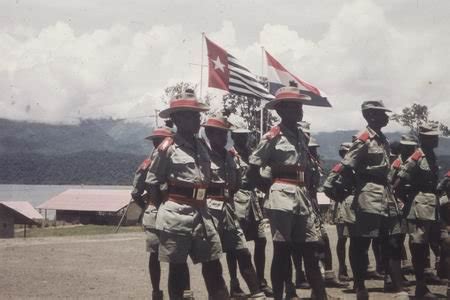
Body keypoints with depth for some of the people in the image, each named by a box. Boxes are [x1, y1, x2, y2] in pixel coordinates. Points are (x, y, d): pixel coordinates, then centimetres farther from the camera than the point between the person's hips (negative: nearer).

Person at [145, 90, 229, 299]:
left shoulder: (202, 146, 11)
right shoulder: (167, 148, -8)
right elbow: (151, 183, -3)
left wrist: (200, 203, 15)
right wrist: (168, 204, 1)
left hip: (201, 213, 6)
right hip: (176, 215, -6)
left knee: (213, 265, 5)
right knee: (177, 268, 3)